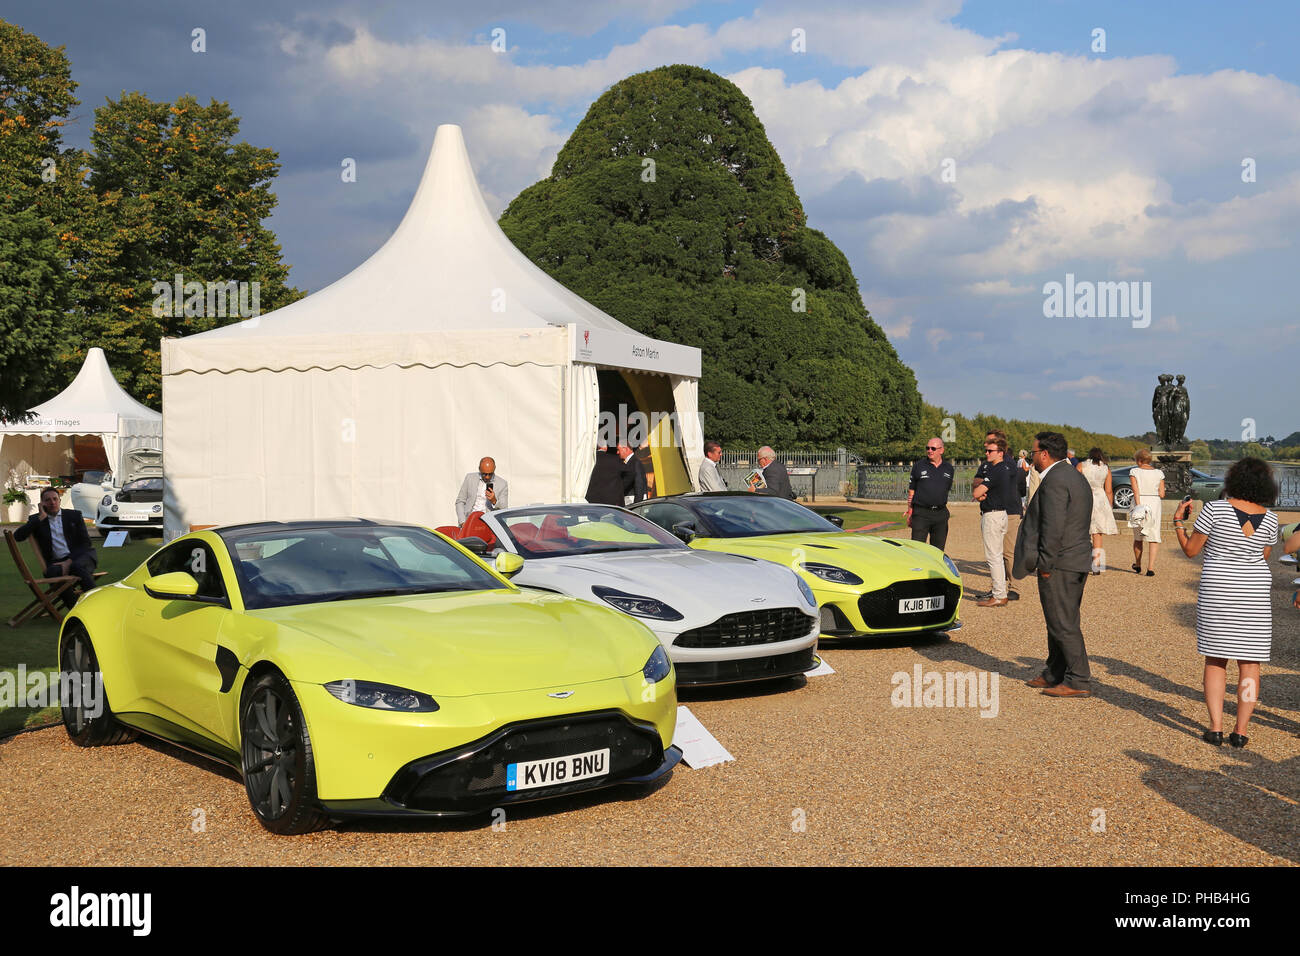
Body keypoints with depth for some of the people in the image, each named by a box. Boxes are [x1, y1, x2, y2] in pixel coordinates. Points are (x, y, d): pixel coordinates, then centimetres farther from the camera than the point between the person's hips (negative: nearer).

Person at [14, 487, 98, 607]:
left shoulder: (74, 515, 13)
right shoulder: (36, 520, 15)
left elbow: (85, 543, 5)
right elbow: (17, 536, -1)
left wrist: (69, 562, -11)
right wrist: (40, 519, -3)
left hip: (79, 557, 0)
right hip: (57, 562, 1)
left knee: (77, 566, -37)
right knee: (53, 572, -36)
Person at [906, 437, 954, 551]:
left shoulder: (949, 468, 10)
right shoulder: (918, 466, 3)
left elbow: (947, 489, 18)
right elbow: (911, 491, 5)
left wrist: (939, 506, 11)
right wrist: (910, 512, 2)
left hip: (941, 514, 3)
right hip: (921, 513, -3)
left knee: (938, 550, 8)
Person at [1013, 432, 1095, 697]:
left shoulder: (1054, 480, -17)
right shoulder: (1076, 477, 16)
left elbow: (1053, 527, -23)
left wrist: (1045, 565, -17)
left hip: (1058, 564, -11)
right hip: (1079, 561, 11)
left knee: (1063, 625, -5)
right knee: (1059, 622, 17)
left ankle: (1079, 682, -1)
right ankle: (1054, 675, 25)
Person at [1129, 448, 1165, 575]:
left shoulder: (1134, 472, -4)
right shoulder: (1159, 473, 2)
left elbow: (1136, 492, -15)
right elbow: (1162, 494, 0)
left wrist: (1139, 507, -21)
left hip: (1139, 505, -1)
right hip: (1155, 504, 1)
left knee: (1137, 537, 16)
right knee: (1154, 538, 3)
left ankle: (1138, 565, 31)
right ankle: (1150, 568, -8)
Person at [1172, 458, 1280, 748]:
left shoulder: (1215, 509, -12)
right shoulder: (1269, 519, -4)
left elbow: (1190, 550, -6)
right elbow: (1263, 557, 11)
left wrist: (1178, 521, 8)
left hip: (1217, 593, -1)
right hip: (1254, 593, 1)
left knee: (1215, 660, 9)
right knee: (1249, 663, 7)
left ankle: (1215, 729, 3)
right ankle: (1240, 732, 5)